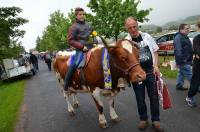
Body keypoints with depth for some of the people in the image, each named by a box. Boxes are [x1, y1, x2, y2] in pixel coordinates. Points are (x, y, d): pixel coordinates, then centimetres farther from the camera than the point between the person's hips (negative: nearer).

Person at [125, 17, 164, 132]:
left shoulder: (147, 36, 1)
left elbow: (155, 52, 8)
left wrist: (156, 66, -4)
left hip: (150, 71, 2)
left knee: (154, 97, 9)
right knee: (140, 98, 11)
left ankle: (156, 120, 26)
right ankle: (143, 119, 31)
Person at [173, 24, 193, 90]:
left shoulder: (185, 37, 17)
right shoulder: (178, 37, -17)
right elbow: (178, 50, -24)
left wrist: (190, 59, 25)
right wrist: (180, 61, -26)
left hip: (186, 60, 11)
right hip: (183, 61, -11)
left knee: (181, 73, 15)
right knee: (189, 75, -4)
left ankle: (179, 86, 24)